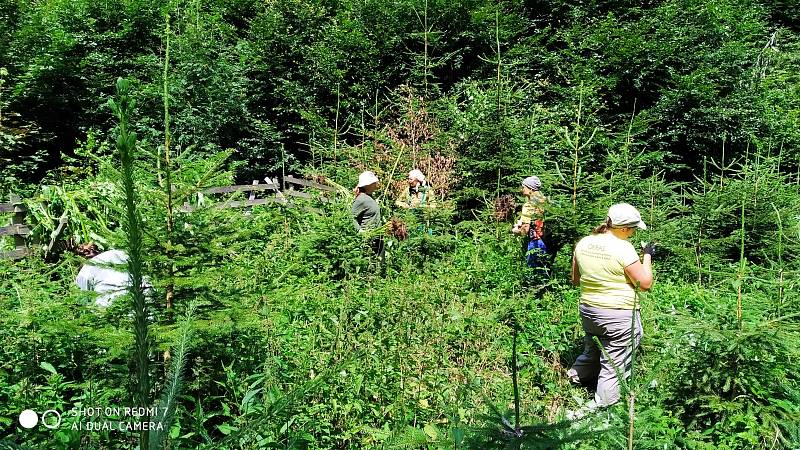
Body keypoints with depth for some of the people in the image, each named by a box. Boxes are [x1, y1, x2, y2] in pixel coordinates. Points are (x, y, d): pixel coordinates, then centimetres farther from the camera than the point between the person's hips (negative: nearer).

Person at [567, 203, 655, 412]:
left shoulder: (583, 243, 1)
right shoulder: (623, 248, -17)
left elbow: (575, 279, 10)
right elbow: (645, 283, -11)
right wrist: (647, 256, -1)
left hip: (588, 310, 6)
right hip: (619, 315, -6)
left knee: (592, 352, 29)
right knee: (613, 367, 7)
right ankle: (602, 408, 15)